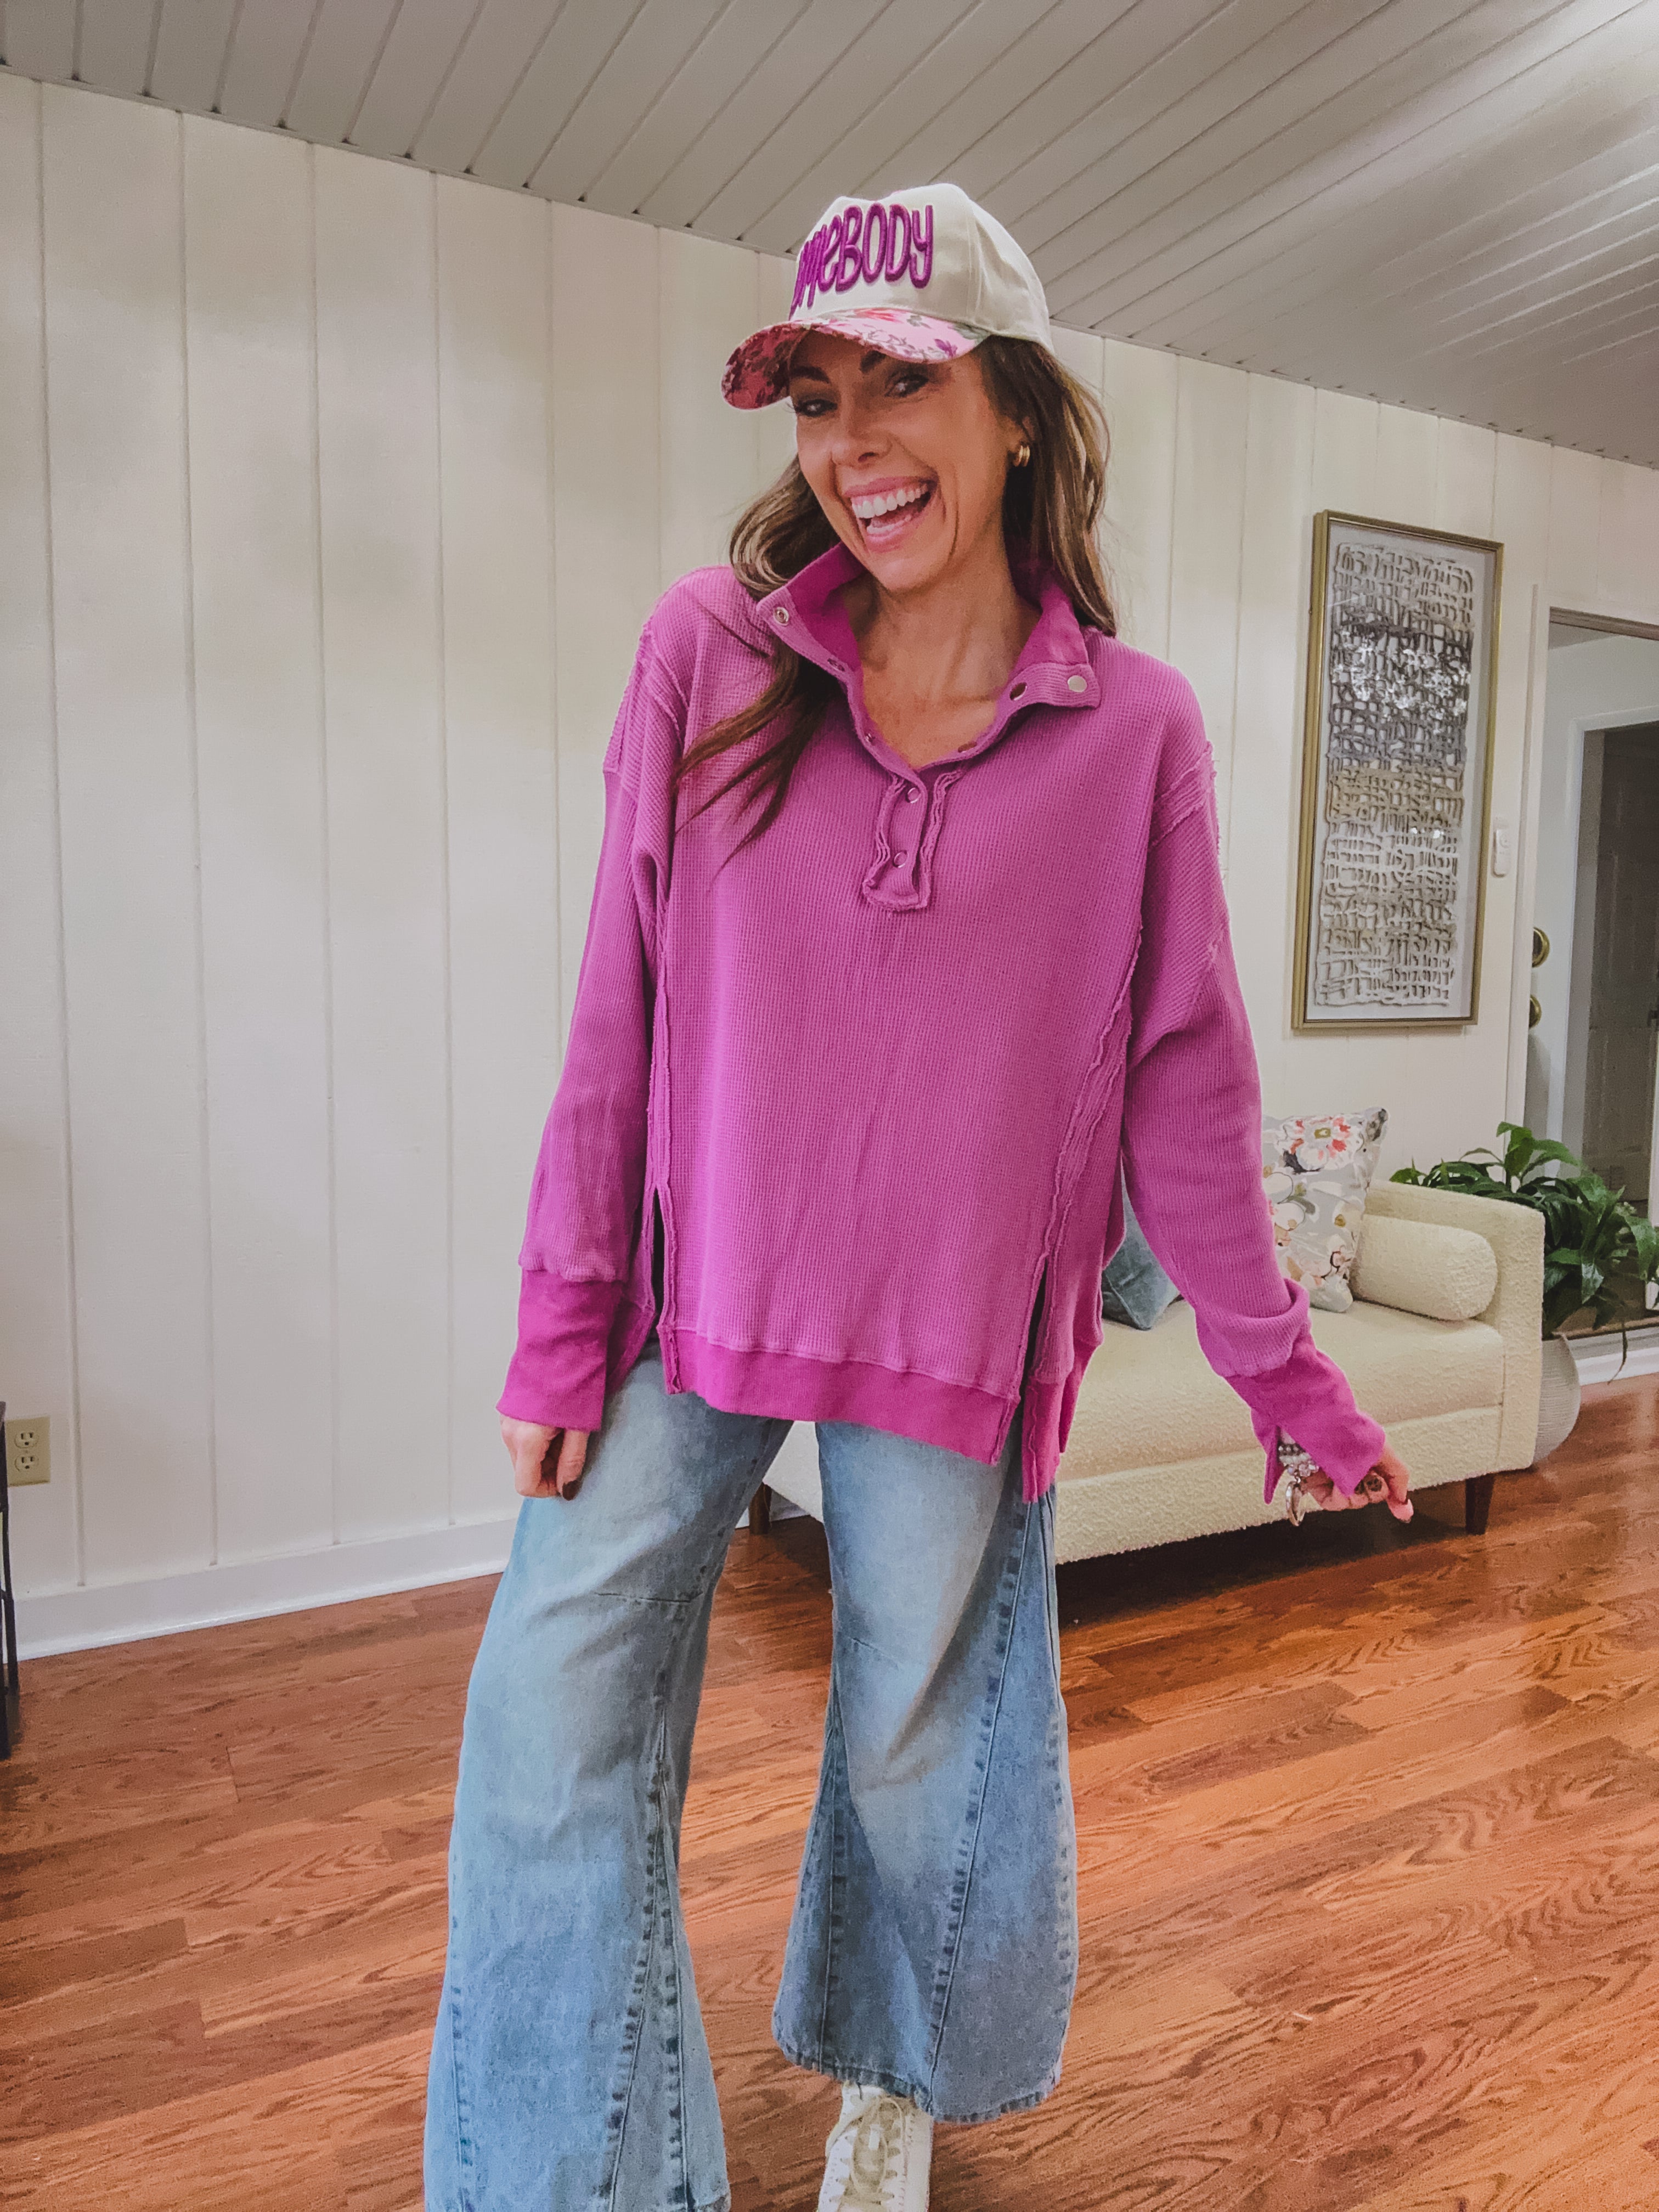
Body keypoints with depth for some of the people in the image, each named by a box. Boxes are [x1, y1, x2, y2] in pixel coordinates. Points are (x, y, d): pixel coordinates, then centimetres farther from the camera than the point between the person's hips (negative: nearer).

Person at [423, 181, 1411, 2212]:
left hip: (957, 1323, 0)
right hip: (688, 1288, 1)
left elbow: (1182, 1077, 1)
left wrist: (1281, 1372, 4)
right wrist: (561, 1327, -2)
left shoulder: (1133, 729, -4)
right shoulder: (707, 652, -3)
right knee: (554, 1710, 1)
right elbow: (619, 1018, -3)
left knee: (919, 1734, 15)